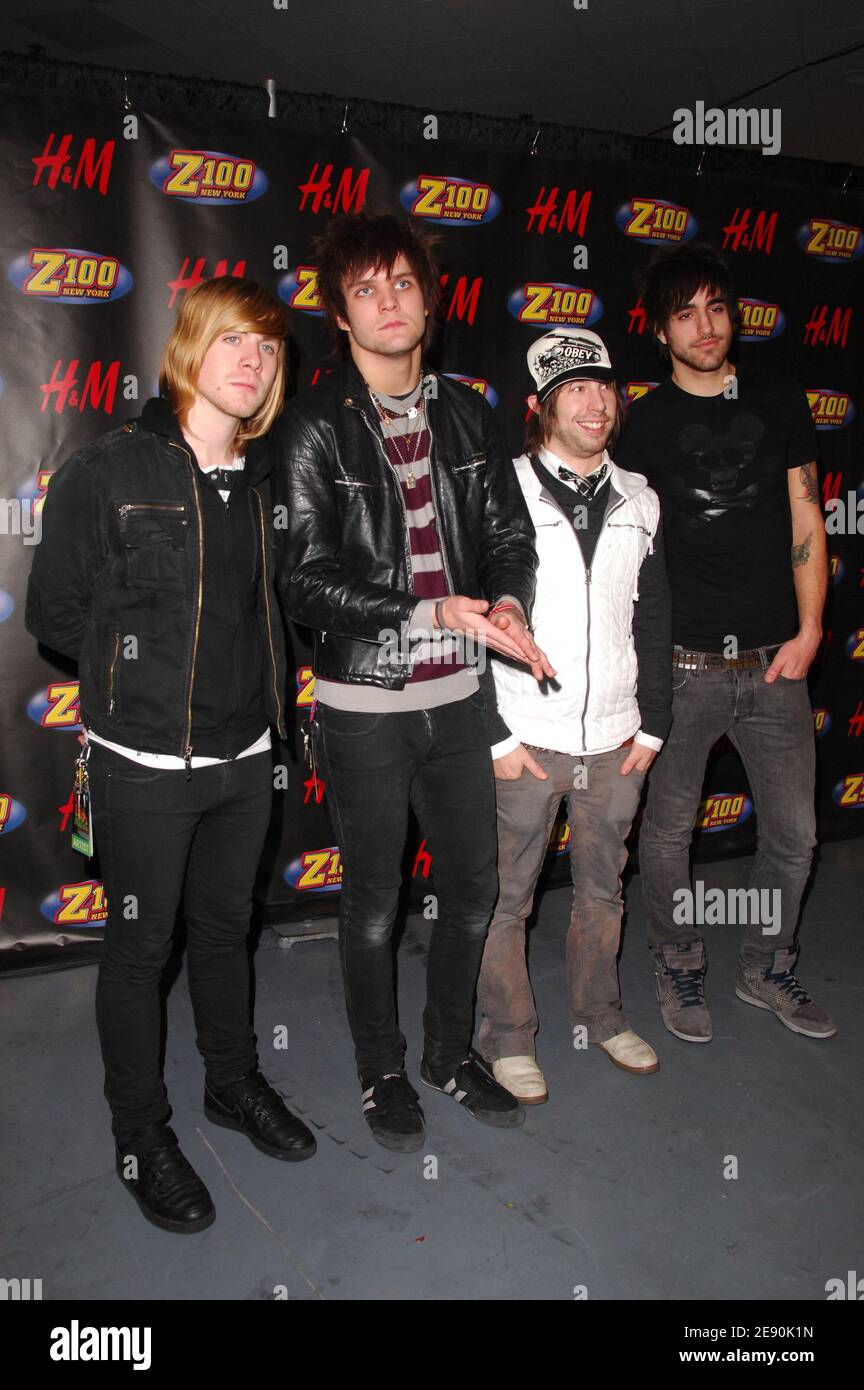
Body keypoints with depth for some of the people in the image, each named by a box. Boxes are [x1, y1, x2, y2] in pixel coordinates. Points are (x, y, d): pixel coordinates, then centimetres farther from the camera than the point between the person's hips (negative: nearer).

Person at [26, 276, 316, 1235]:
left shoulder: (263, 479, 5)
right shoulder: (106, 473, -11)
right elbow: (53, 611, -6)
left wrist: (250, 674, 4)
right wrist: (144, 664, -3)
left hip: (245, 754, 5)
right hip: (146, 762, -5)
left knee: (226, 928, 20)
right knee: (140, 947, 9)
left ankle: (233, 1082, 41)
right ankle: (141, 1135, 29)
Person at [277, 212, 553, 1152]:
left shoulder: (464, 413, 7)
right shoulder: (316, 428, -9)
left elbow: (509, 532, 10)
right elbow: (307, 583, -14)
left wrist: (507, 603, -11)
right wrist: (436, 611, -22)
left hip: (457, 696, 5)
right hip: (364, 705, -4)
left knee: (473, 888, 16)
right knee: (373, 904, 11)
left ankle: (450, 1049, 40)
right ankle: (381, 1071, 34)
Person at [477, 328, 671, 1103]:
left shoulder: (640, 502, 9)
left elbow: (654, 622, 13)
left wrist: (653, 723, 7)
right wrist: (496, 735, -10)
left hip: (617, 740, 5)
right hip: (527, 738, -4)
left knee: (602, 890, 17)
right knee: (507, 897, 6)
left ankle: (600, 1016, 37)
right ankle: (509, 1037, 24)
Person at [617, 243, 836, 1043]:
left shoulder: (780, 401, 9)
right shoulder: (645, 422, 1)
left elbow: (805, 524, 9)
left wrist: (809, 630, 1)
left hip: (774, 661, 3)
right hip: (682, 665, -3)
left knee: (794, 833, 10)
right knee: (669, 829, 7)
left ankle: (765, 969, 32)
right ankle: (679, 970, 30)